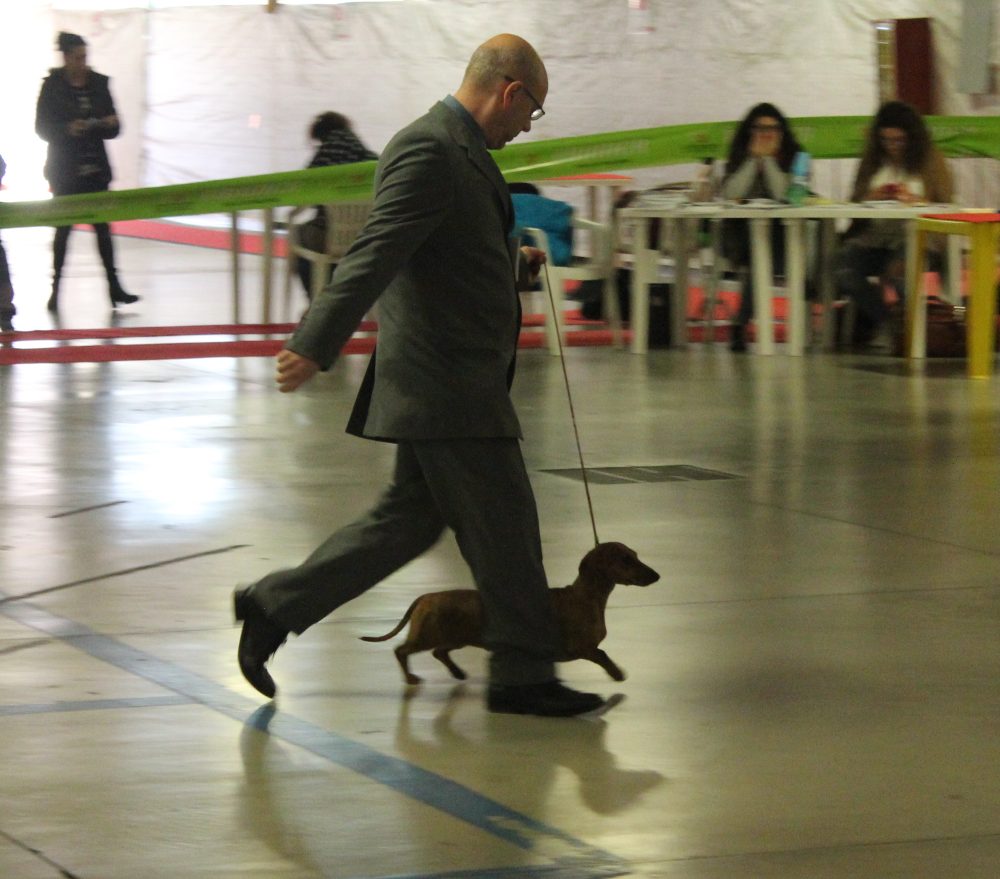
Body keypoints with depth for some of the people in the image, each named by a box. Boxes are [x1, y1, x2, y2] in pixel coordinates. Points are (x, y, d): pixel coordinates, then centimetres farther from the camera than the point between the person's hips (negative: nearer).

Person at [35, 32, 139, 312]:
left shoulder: (99, 84, 6)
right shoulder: (52, 86, -2)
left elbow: (113, 129, 10)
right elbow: (42, 127, -4)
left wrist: (110, 124, -13)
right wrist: (68, 129, -21)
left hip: (95, 168, 2)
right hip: (65, 170, -2)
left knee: (102, 226, -4)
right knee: (63, 227, 1)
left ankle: (114, 286, -7)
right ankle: (56, 287, 9)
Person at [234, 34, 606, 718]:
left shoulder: (458, 151, 15)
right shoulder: (429, 151, -17)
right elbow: (374, 257, -25)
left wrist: (513, 265, 29)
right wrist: (316, 348, -30)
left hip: (448, 380, 11)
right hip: (447, 384, -11)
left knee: (410, 519, 15)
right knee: (504, 526, -2)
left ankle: (274, 608, 19)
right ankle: (523, 675, 8)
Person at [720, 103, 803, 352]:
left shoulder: (792, 158, 5)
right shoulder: (739, 158, 10)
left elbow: (783, 193, -12)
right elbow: (731, 193, -8)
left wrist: (768, 159, -10)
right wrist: (754, 159, -7)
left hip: (780, 231, -1)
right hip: (743, 234, 1)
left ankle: (741, 324, -26)